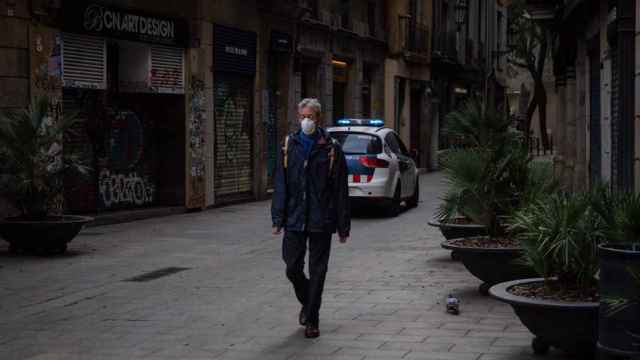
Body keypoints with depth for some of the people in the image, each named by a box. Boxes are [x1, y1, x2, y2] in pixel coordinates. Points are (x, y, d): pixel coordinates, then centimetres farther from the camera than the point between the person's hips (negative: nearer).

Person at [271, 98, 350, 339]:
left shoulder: (331, 149, -2)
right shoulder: (289, 146, 5)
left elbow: (341, 190, -1)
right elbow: (280, 185, 5)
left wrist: (343, 226, -3)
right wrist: (278, 219, -2)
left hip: (321, 221, -2)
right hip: (294, 219, 2)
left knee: (317, 271, 3)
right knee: (292, 268, 4)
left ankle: (311, 320, 13)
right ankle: (307, 303, 31)